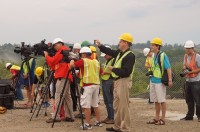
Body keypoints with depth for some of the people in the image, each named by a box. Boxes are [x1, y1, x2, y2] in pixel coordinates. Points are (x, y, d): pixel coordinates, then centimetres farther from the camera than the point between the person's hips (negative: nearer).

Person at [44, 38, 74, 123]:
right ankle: (70, 116, 13)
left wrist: (46, 55, 4)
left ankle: (55, 117, -12)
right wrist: (48, 56, 10)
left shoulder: (62, 50, -5)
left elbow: (53, 61, -11)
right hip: (65, 77, 10)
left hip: (62, 77, -10)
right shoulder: (66, 50, 23)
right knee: (67, 96, 10)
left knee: (58, 96, -10)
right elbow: (54, 63, 21)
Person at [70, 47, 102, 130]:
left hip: (88, 85, -7)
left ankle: (88, 124, -6)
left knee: (86, 105, -4)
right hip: (97, 84, 7)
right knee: (95, 104, 17)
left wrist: (72, 60, 10)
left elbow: (72, 65, -10)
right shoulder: (96, 62, 14)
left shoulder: (83, 61, -5)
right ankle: (98, 122, 22)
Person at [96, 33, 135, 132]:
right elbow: (110, 52, 29)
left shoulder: (130, 56, -17)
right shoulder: (119, 53, 11)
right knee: (116, 105, 17)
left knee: (123, 106, -6)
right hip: (117, 81, 10)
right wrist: (100, 46, 27)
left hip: (124, 82, -10)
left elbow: (126, 72, -24)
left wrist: (113, 69, -14)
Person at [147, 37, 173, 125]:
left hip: (160, 81, -8)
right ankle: (157, 118, 23)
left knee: (162, 100, -1)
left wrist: (170, 80, -22)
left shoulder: (163, 55, -13)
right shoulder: (153, 56, 10)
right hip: (153, 80, 8)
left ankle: (162, 119, 6)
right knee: (156, 101, 14)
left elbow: (168, 68, -16)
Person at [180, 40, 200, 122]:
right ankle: (190, 115, 20)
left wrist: (191, 72, -19)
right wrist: (185, 67, -1)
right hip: (188, 81, 7)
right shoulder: (186, 56, 12)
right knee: (188, 99, 12)